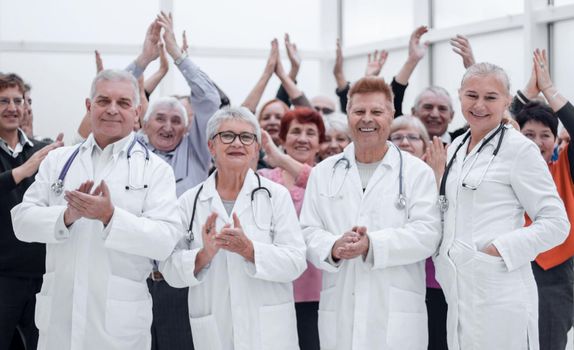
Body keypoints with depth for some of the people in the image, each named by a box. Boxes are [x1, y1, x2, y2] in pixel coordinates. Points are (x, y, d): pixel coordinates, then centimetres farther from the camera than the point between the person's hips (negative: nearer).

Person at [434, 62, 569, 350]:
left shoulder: (519, 149, -7)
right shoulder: (457, 147, 14)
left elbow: (556, 224, -9)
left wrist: (498, 250, -15)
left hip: (499, 297, -7)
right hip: (458, 292, 7)